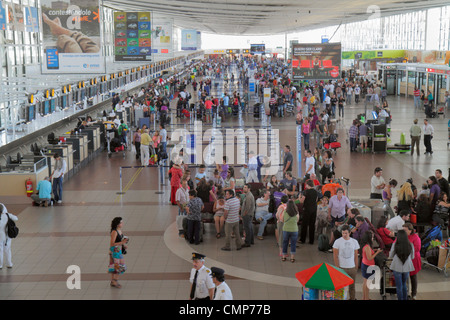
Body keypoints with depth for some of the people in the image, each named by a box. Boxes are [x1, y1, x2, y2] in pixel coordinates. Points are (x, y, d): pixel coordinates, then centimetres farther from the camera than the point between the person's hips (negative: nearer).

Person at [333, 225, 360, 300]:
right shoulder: (337, 242, -6)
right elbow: (335, 256, -5)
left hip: (352, 268, 3)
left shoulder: (354, 242, 3)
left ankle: (352, 298, 23)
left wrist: (356, 267, 7)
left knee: (352, 285, 11)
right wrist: (337, 267, -8)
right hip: (342, 268, -3)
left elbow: (355, 256, 10)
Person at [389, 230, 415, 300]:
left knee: (399, 286, 9)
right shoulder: (410, 245, -10)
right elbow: (412, 257, 4)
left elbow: (391, 256, -3)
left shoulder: (395, 245, -16)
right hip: (406, 268, 3)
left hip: (397, 268, -3)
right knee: (404, 284, 23)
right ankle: (405, 299, 26)